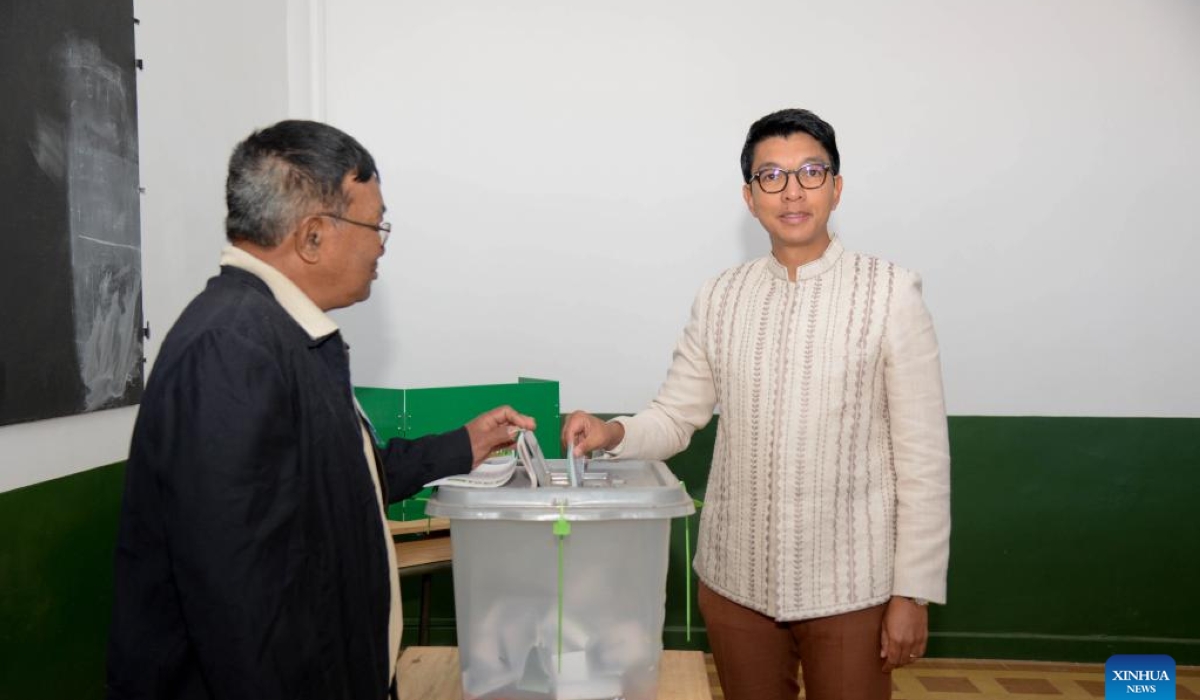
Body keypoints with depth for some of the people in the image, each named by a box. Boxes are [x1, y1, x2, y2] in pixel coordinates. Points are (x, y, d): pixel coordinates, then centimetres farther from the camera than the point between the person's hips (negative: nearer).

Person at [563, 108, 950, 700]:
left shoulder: (889, 292, -9)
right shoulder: (720, 297, 1)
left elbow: (922, 455, -8)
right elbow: (675, 418, 5)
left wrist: (913, 590, -8)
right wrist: (613, 434, -16)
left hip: (848, 585, -3)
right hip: (735, 579, 3)